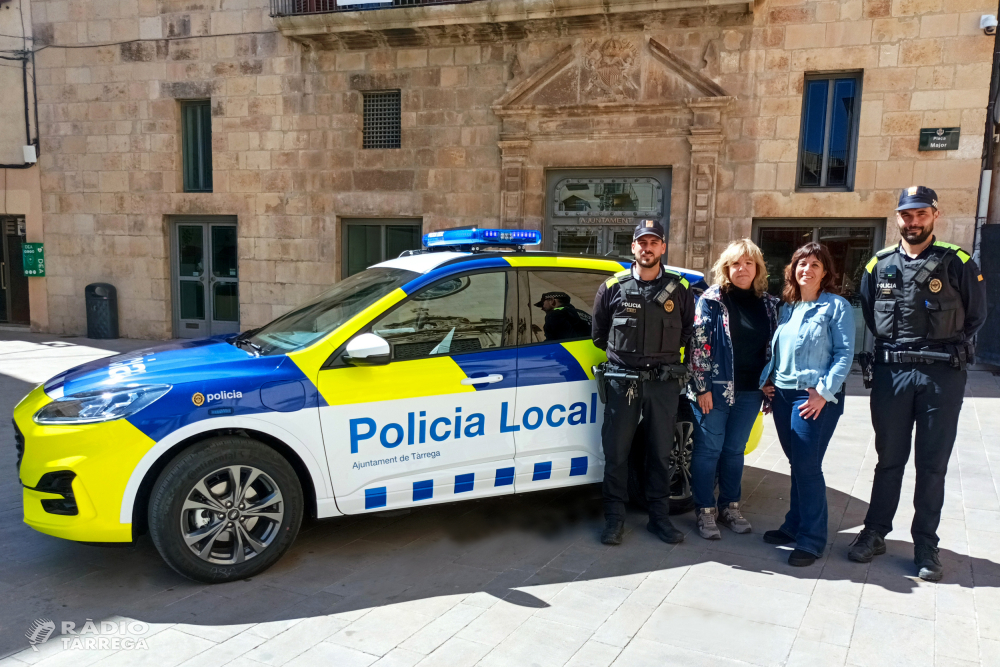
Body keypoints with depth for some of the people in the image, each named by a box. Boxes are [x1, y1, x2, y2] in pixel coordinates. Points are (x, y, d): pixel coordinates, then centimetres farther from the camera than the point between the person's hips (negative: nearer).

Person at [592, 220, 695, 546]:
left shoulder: (679, 289, 4)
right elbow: (599, 333, 11)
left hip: (664, 382, 1)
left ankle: (659, 517, 21)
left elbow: (688, 332, 14)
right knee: (616, 451, 3)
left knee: (661, 452, 9)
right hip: (623, 380, -1)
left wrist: (665, 353, 11)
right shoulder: (613, 287, 2)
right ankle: (615, 518, 14)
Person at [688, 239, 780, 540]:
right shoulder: (712, 300, -6)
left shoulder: (768, 304, 8)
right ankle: (705, 511, 14)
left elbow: (772, 347, 13)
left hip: (749, 391, 4)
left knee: (735, 450, 15)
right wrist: (702, 388, -14)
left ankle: (730, 507, 28)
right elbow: (698, 345, -10)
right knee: (709, 449, 3)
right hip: (715, 390, -4)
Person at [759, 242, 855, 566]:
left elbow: (845, 354, -9)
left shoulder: (836, 306, -4)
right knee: (796, 464, 13)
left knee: (807, 467, -6)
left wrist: (824, 391, -16)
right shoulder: (787, 308, 14)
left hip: (815, 397, -6)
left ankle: (811, 539, 4)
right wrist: (767, 379, 6)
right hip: (783, 394, 6)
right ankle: (794, 524, 24)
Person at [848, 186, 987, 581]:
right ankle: (875, 533, 22)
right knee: (889, 459, 11)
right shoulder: (879, 265, 5)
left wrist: (945, 350, 5)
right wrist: (894, 348, 9)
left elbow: (975, 317, 7)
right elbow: (869, 316, 16)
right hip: (891, 373, 2)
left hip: (942, 376, -2)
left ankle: (926, 546, 17)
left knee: (932, 465, 6)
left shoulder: (958, 264, -1)